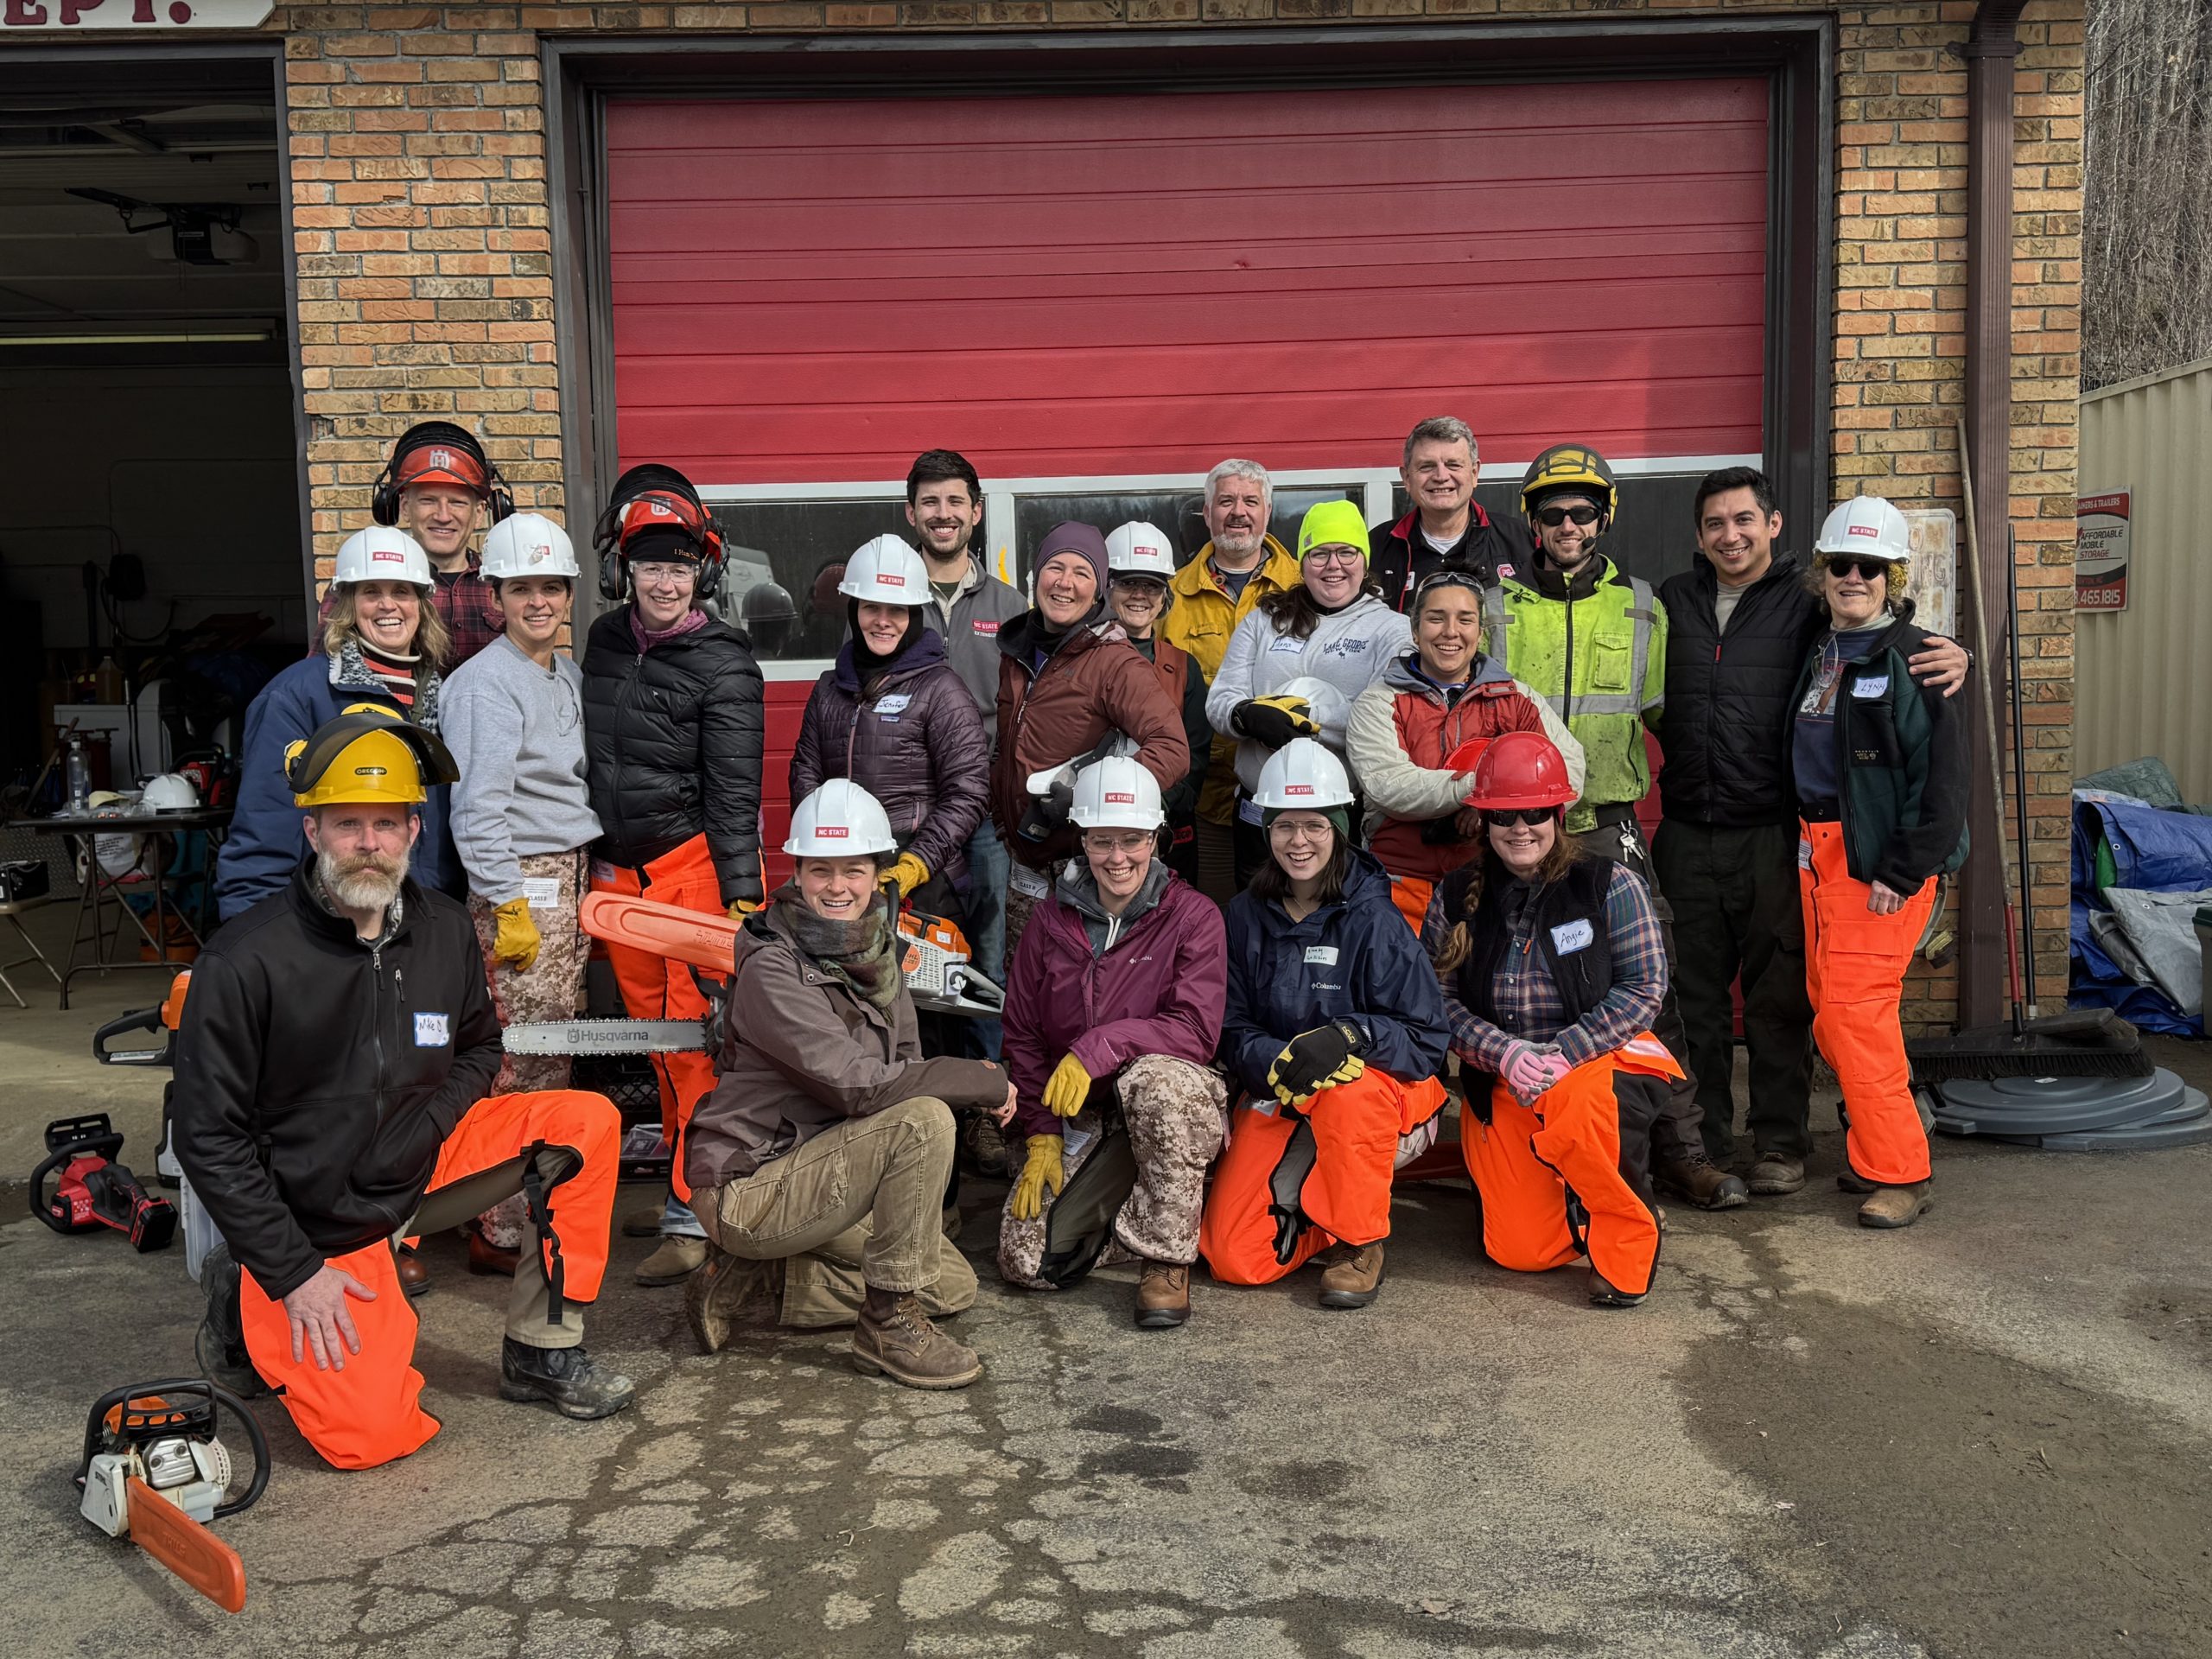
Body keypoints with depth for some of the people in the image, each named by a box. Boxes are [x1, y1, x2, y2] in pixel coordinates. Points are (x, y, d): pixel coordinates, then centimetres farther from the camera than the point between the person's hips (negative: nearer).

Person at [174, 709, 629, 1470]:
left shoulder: (445, 932, -3)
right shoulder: (245, 962, -19)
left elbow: (478, 1048, 15)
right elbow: (208, 1137, -15)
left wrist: (431, 1123, -6)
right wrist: (292, 1274, -15)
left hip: (419, 1171, 5)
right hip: (313, 1224, -5)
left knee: (587, 1122, -12)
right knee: (372, 1435, -15)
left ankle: (541, 1351, 0)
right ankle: (245, 1302, 14)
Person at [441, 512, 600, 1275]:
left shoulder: (570, 675, 15)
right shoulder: (485, 682, -11)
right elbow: (478, 805, -17)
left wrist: (596, 884, 17)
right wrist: (508, 907, -19)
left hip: (573, 877, 8)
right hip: (522, 883, -8)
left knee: (555, 1055, 12)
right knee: (525, 1064, -5)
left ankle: (541, 1208, 23)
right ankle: (502, 1234, 4)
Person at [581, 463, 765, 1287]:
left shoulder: (722, 663, -9)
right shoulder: (605, 641, 10)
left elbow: (734, 788, -12)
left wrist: (742, 893, -16)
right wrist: (598, 860, 22)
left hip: (697, 863, -6)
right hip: (620, 869, 6)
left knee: (696, 1038, -7)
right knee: (657, 1034, 11)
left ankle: (695, 1216, -3)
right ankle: (684, 1183, 23)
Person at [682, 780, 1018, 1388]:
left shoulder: (875, 950, 6)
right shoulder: (771, 969, -21)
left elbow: (905, 1065, 9)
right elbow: (858, 1085, -28)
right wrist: (983, 1082, -19)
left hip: (812, 1169, 9)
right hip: (744, 1191, -9)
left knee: (953, 1286, 9)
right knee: (924, 1119, -26)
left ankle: (756, 1277, 9)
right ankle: (888, 1327, -15)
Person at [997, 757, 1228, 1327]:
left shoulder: (1192, 916, -8)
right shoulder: (1051, 921, 4)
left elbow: (1197, 1030, -19)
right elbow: (1022, 1037, 7)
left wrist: (1097, 1048, -29)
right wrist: (1041, 1135, -2)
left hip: (1172, 1104, -3)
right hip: (1079, 1118, 4)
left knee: (1153, 1079, -40)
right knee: (1025, 1260, -12)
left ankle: (1166, 1260, -21)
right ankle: (1123, 1222, 18)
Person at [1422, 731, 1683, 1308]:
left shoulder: (1610, 883, -7)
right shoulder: (1455, 898, 1)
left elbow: (1643, 984, -11)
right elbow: (1441, 999, -3)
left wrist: (1565, 1053, -22)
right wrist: (1506, 1053, -20)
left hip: (1603, 1057, -3)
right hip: (1500, 1081, 3)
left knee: (1575, 1110, -40)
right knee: (1519, 1252, -6)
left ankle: (1629, 1234, -10)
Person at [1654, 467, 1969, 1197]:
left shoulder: (1807, 602, 0)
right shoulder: (1673, 601, 11)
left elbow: (1892, 642, -2)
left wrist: (1949, 657, -21)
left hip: (1774, 833, -3)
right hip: (1686, 832, 3)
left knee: (1777, 993, 3)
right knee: (1694, 992, 10)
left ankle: (1780, 1140, 16)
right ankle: (1701, 1137, 22)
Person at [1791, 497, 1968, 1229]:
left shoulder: (1916, 658, -9)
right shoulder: (1819, 654, 13)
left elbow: (1945, 777, -13)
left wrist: (1903, 871, -16)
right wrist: (1805, 848, 10)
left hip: (1885, 858, -7)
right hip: (1820, 851, 7)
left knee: (1856, 1009, -11)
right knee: (1829, 1007, 9)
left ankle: (1899, 1175, 0)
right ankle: (1873, 1146, 24)